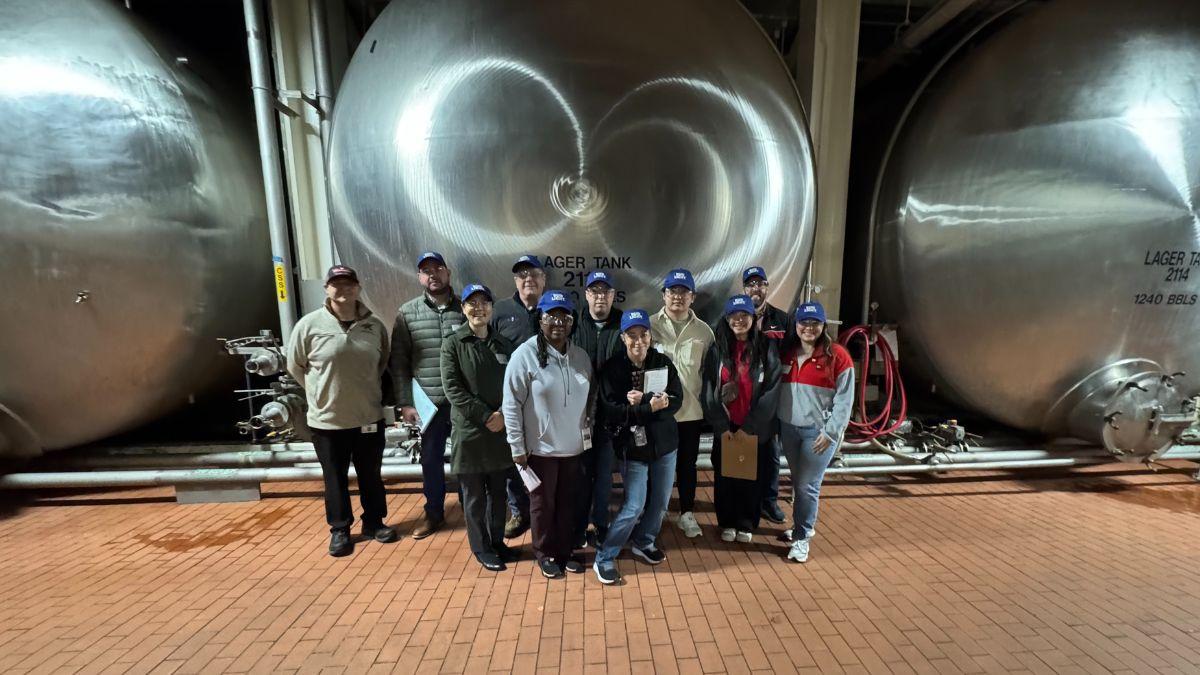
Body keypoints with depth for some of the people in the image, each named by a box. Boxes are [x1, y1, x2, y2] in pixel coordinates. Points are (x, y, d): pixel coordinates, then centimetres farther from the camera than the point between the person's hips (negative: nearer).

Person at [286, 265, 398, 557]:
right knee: (335, 479, 14)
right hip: (327, 420, -1)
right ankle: (340, 529, 33)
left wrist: (368, 391, 7)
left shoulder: (375, 326, -3)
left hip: (369, 417, 2)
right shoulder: (309, 324, -9)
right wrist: (324, 392, 2)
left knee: (371, 476, 15)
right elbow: (295, 366, 2)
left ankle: (374, 522, 35)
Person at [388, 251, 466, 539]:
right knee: (431, 460, 15)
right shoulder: (407, 313, 2)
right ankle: (433, 513, 36)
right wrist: (405, 402, -3)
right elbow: (399, 361, 1)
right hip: (429, 402, 1)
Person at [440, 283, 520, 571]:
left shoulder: (503, 344, 8)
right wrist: (486, 415, -16)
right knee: (474, 496, 10)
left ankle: (497, 541, 33)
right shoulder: (452, 343, -4)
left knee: (498, 492, 15)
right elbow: (452, 388, -11)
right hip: (469, 431, -4)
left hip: (502, 429, 4)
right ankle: (481, 548, 27)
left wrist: (503, 414, -10)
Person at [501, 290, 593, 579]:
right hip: (540, 447, -4)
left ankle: (566, 550, 39)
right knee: (543, 504, 14)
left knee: (569, 502, 19)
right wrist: (517, 447, -12)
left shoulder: (580, 356, 2)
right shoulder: (525, 354, -15)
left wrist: (587, 431, 10)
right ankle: (545, 553, 36)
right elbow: (511, 404, -13)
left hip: (573, 447, 5)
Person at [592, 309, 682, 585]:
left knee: (660, 502, 15)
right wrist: (650, 408, -26)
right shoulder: (612, 368, -11)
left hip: (665, 444, 4)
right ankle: (604, 558, 17)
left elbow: (676, 400, -9)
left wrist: (642, 403, -23)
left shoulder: (663, 363, -2)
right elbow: (612, 412, -18)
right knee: (634, 506, -3)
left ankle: (644, 543, 41)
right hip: (633, 447, -4)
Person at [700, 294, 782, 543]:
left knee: (751, 478, 11)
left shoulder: (767, 349, -4)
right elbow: (709, 392, -3)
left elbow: (771, 392, -8)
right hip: (724, 428, 1)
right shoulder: (717, 350, -1)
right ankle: (727, 523, 31)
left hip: (756, 429, -1)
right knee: (724, 477, 11)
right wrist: (721, 427, -10)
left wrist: (749, 427, -12)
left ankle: (747, 524, 31)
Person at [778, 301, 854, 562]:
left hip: (819, 431, -4)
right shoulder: (787, 354, 7)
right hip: (789, 428, 5)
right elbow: (777, 391, 11)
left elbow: (844, 399, -9)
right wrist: (777, 425, 3)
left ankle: (802, 537, 13)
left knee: (807, 486, -2)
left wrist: (831, 432, -12)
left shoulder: (837, 356, -8)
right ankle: (804, 525, 33)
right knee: (798, 482, 15)